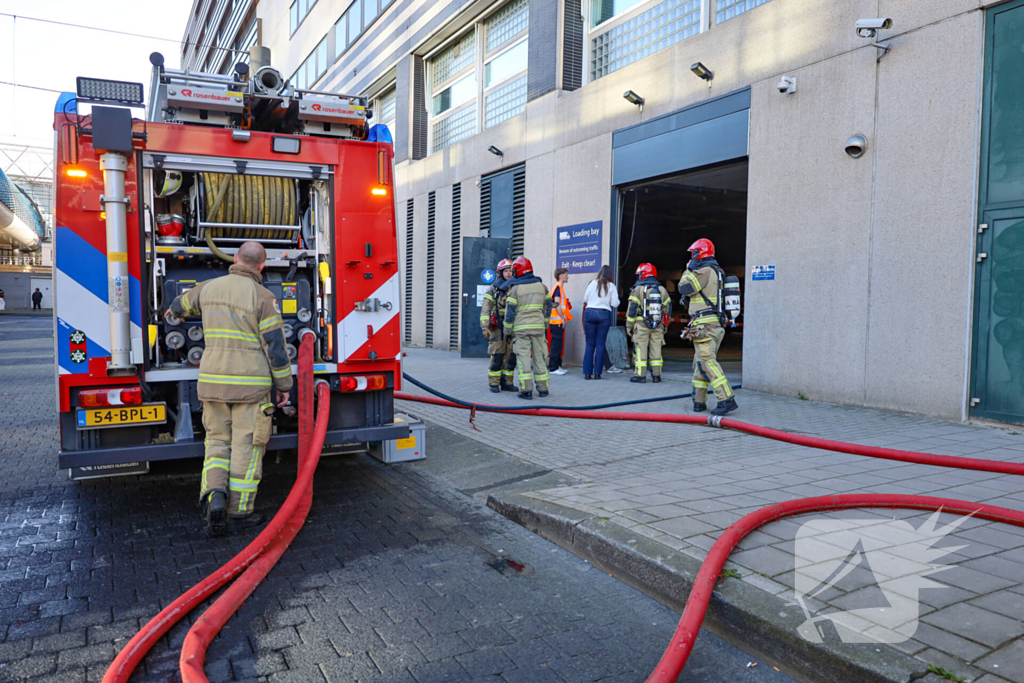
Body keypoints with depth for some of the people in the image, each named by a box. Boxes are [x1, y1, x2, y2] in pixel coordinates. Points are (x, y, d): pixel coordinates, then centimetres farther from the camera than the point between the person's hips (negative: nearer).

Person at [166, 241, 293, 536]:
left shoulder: (209, 288, 7)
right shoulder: (262, 297, -10)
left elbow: (185, 302, 30)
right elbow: (276, 346, -11)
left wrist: (173, 312, 55)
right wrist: (283, 385, -2)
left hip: (213, 380, 5)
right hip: (250, 383, -5)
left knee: (218, 441, 16)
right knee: (246, 446, 3)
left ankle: (214, 496, -4)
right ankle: (239, 512, 10)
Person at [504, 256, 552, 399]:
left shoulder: (515, 288, -7)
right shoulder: (542, 286, 7)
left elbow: (510, 311, -7)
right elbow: (547, 307, 13)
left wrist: (507, 329, 3)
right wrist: (545, 324, 24)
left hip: (521, 327, -4)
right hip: (538, 327, 4)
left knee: (523, 357, -2)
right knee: (539, 356, 9)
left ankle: (526, 389, -7)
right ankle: (542, 388, 13)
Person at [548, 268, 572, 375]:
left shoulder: (560, 287, 18)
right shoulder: (558, 287, -12)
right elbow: (557, 304, -19)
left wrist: (563, 318, 18)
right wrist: (563, 318, -16)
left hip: (558, 321, 10)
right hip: (557, 321, -10)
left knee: (558, 344, 13)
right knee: (556, 344, -7)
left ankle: (557, 366, 19)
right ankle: (553, 368, -4)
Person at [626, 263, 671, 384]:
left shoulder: (638, 289, -6)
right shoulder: (662, 290, 9)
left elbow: (632, 309, -7)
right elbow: (667, 309, 12)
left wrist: (629, 326, -1)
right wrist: (664, 326, 20)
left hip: (641, 325, -4)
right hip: (658, 326, 4)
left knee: (641, 350, -1)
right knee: (656, 349, 8)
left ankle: (640, 375, 0)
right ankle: (656, 375, 10)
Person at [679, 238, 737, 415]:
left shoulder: (706, 271, -11)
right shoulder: (716, 271, 21)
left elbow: (684, 288, -11)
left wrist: (688, 269, 3)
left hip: (705, 326, -10)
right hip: (716, 325, 10)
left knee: (707, 361, -15)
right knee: (701, 362, 13)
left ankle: (727, 399, -21)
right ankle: (699, 401, 17)